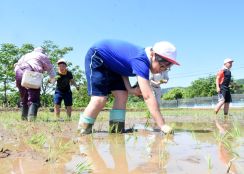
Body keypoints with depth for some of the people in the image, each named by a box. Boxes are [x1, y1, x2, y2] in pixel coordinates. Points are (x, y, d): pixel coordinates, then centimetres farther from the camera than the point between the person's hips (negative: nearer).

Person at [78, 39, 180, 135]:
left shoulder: (143, 57, -6)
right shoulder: (141, 61, -33)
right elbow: (148, 96, -38)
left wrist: (130, 89, -13)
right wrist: (162, 125, -37)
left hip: (110, 64, 9)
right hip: (96, 57, -9)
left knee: (122, 95, -4)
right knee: (100, 99, -21)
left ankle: (116, 131, -1)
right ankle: (82, 133, -6)